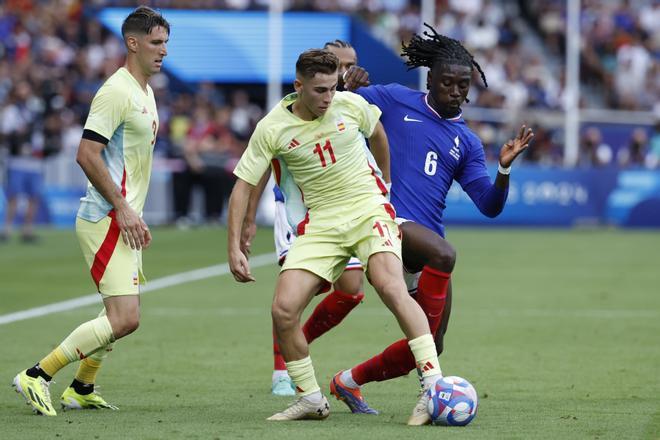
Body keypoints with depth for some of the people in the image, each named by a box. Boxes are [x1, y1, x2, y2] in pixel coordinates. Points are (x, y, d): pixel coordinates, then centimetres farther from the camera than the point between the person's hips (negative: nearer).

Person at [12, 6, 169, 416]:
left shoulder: (145, 92, 16)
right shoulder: (116, 91, -15)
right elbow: (87, 154, -21)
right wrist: (123, 207, -21)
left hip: (122, 220, 10)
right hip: (105, 221, -10)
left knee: (121, 315, 15)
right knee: (124, 318, -16)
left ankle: (81, 389, 26)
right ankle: (37, 376, -10)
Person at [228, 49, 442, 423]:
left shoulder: (351, 105, -5)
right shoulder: (272, 129, -8)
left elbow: (378, 135, 18)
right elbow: (244, 186, -2)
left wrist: (385, 180, 31)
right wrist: (235, 248, -8)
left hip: (369, 209, -1)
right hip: (321, 223, 2)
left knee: (391, 287, -28)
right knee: (284, 309, -13)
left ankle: (434, 385, -29)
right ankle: (311, 399, 6)